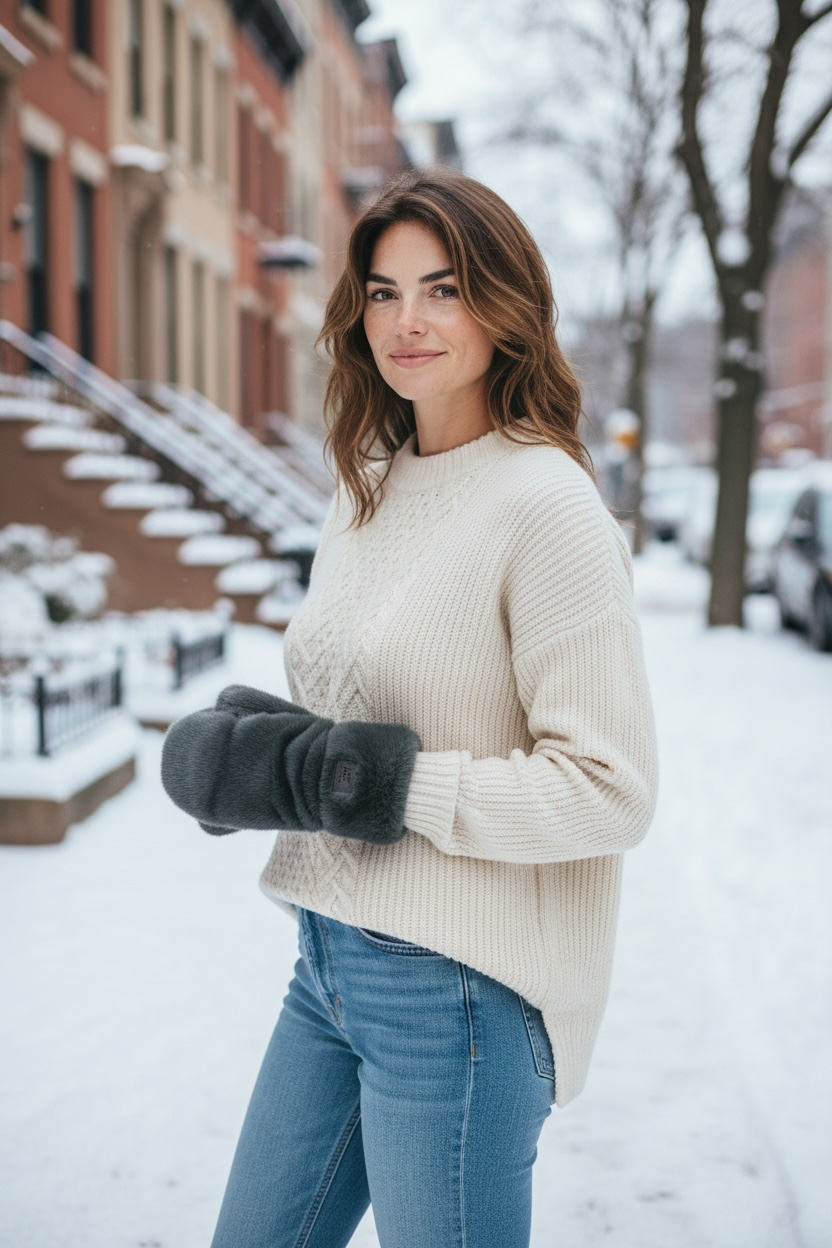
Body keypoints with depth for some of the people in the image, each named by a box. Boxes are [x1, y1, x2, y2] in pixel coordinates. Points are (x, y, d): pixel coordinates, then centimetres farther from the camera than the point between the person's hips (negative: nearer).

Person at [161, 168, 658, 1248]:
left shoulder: (546, 503, -16)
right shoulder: (368, 487, 9)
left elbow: (611, 791, -20)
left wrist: (355, 780, -20)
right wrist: (249, 749, -3)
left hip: (460, 985, -8)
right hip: (334, 958, 8)